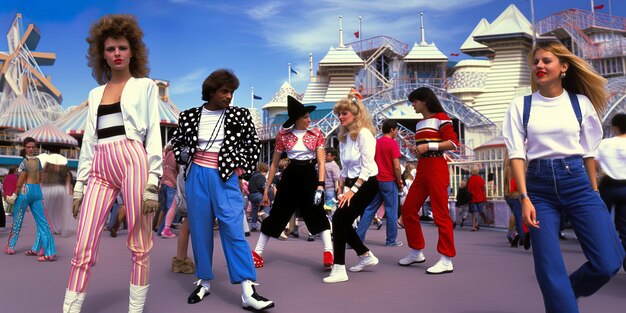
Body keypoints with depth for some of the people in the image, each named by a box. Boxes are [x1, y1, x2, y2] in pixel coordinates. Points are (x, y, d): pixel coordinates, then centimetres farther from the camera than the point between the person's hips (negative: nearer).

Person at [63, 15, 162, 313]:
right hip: (100, 168, 5)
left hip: (133, 161, -4)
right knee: (83, 250, -1)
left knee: (139, 247, 0)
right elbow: (88, 141, 19)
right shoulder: (96, 93, 22)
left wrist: (152, 183, -9)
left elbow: (154, 135, 0)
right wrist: (79, 185, 13)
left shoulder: (145, 86, 9)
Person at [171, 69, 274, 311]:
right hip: (196, 177, 2)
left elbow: (253, 144, 7)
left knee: (234, 230, -9)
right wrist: (185, 158, 2)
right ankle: (204, 282, 24)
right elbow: (177, 141, 19)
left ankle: (248, 293, -9)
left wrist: (243, 169, 1)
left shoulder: (239, 115, -1)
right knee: (200, 230, 8)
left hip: (225, 178, -2)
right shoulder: (190, 116, 3)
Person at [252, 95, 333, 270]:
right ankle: (257, 253, 18)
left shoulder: (316, 134, -1)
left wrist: (320, 185, -18)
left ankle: (328, 253, -5)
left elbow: (321, 162, -6)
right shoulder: (284, 135, 0)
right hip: (290, 176, 1)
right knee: (277, 214, 6)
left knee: (317, 214, -8)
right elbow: (274, 164, 4)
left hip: (310, 176, 0)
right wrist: (266, 189, 3)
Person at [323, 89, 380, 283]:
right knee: (343, 222, 8)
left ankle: (339, 269, -11)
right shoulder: (344, 136, 12)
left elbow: (367, 166, -19)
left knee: (339, 218, -17)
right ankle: (366, 256, 28)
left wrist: (353, 190, -21)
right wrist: (341, 188, 11)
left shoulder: (364, 133, -13)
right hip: (352, 184, 9)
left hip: (366, 184, -8)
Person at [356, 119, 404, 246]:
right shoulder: (393, 143, -10)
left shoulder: (375, 143, 10)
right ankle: (391, 240, 10)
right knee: (391, 211, 3)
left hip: (376, 181, 6)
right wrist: (400, 181, -2)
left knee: (369, 210, 8)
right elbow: (396, 166, -15)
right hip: (389, 181, -6)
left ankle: (358, 237, 6)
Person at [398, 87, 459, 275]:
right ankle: (416, 252, 19)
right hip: (422, 168, 9)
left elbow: (453, 143, -11)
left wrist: (428, 146, -17)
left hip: (436, 167, -9)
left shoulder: (440, 118, -3)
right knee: (408, 209, 6)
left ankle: (446, 260, -2)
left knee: (440, 213, -8)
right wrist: (416, 149, 9)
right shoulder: (420, 123, 20)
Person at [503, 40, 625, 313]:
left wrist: (594, 193, 10)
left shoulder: (581, 102, 6)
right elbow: (517, 154, -4)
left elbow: (588, 151, 11)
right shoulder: (521, 106, 2)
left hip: (577, 182, 2)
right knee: (549, 269, -4)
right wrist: (525, 198, -13)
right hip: (539, 187, -1)